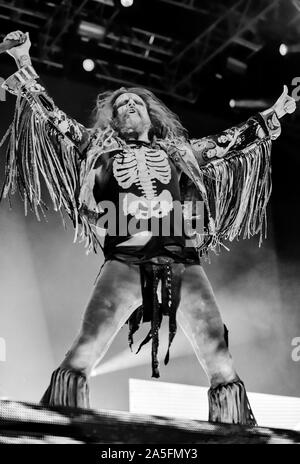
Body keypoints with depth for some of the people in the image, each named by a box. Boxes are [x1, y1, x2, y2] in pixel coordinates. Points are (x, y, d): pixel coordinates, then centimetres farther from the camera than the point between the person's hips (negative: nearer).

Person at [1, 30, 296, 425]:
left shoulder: (180, 152, 25)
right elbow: (52, 118, 17)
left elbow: (233, 142, 33)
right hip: (125, 263, -2)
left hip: (183, 264, 2)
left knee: (223, 368, -8)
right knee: (81, 359, -20)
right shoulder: (99, 149, 20)